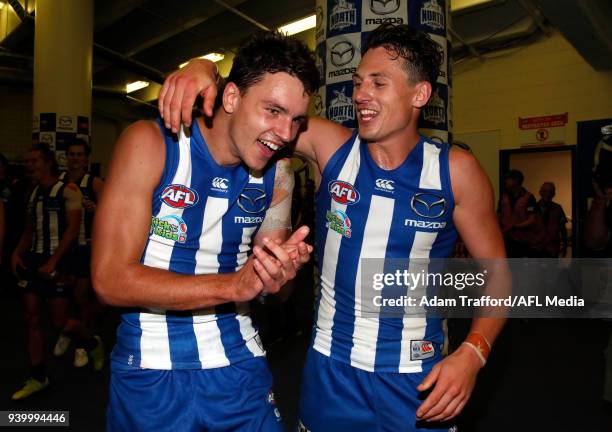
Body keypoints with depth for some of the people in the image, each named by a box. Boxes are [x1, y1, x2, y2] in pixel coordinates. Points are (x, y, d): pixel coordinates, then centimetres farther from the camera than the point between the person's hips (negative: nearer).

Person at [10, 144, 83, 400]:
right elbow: (29, 230, 18)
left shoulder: (67, 191, -7)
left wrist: (53, 262, -19)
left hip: (58, 262, -7)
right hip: (33, 259, 7)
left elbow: (72, 229, -14)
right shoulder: (32, 194, 14)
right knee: (31, 318, 6)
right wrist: (17, 253, 0)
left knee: (59, 321, -4)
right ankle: (38, 377, 17)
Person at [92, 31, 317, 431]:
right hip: (152, 369, -3)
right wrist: (232, 285, -29)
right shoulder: (151, 144, -15)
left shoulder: (278, 174, -2)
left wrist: (280, 275, -20)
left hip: (240, 362, 4)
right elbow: (110, 279, -20)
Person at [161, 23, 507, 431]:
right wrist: (202, 67, -24)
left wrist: (472, 353, -14)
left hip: (417, 379, -1)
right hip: (331, 368, 1)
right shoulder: (331, 145, -7)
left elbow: (497, 271, -2)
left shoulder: (455, 170, -9)